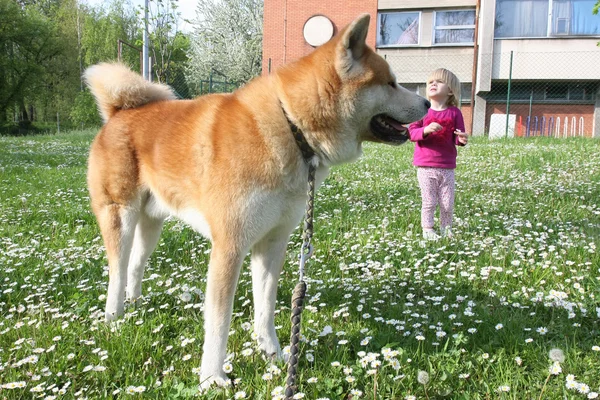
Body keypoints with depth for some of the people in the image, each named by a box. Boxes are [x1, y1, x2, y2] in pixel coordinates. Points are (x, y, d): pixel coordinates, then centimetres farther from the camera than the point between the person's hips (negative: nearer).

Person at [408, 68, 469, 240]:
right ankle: (427, 229, 18)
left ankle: (446, 229, 26)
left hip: (447, 166, 2)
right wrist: (426, 130, -26)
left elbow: (457, 137, 4)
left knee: (448, 203, 8)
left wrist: (462, 139, -19)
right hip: (426, 166, -2)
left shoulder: (454, 113, 2)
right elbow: (412, 132, -7)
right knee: (429, 202, 3)